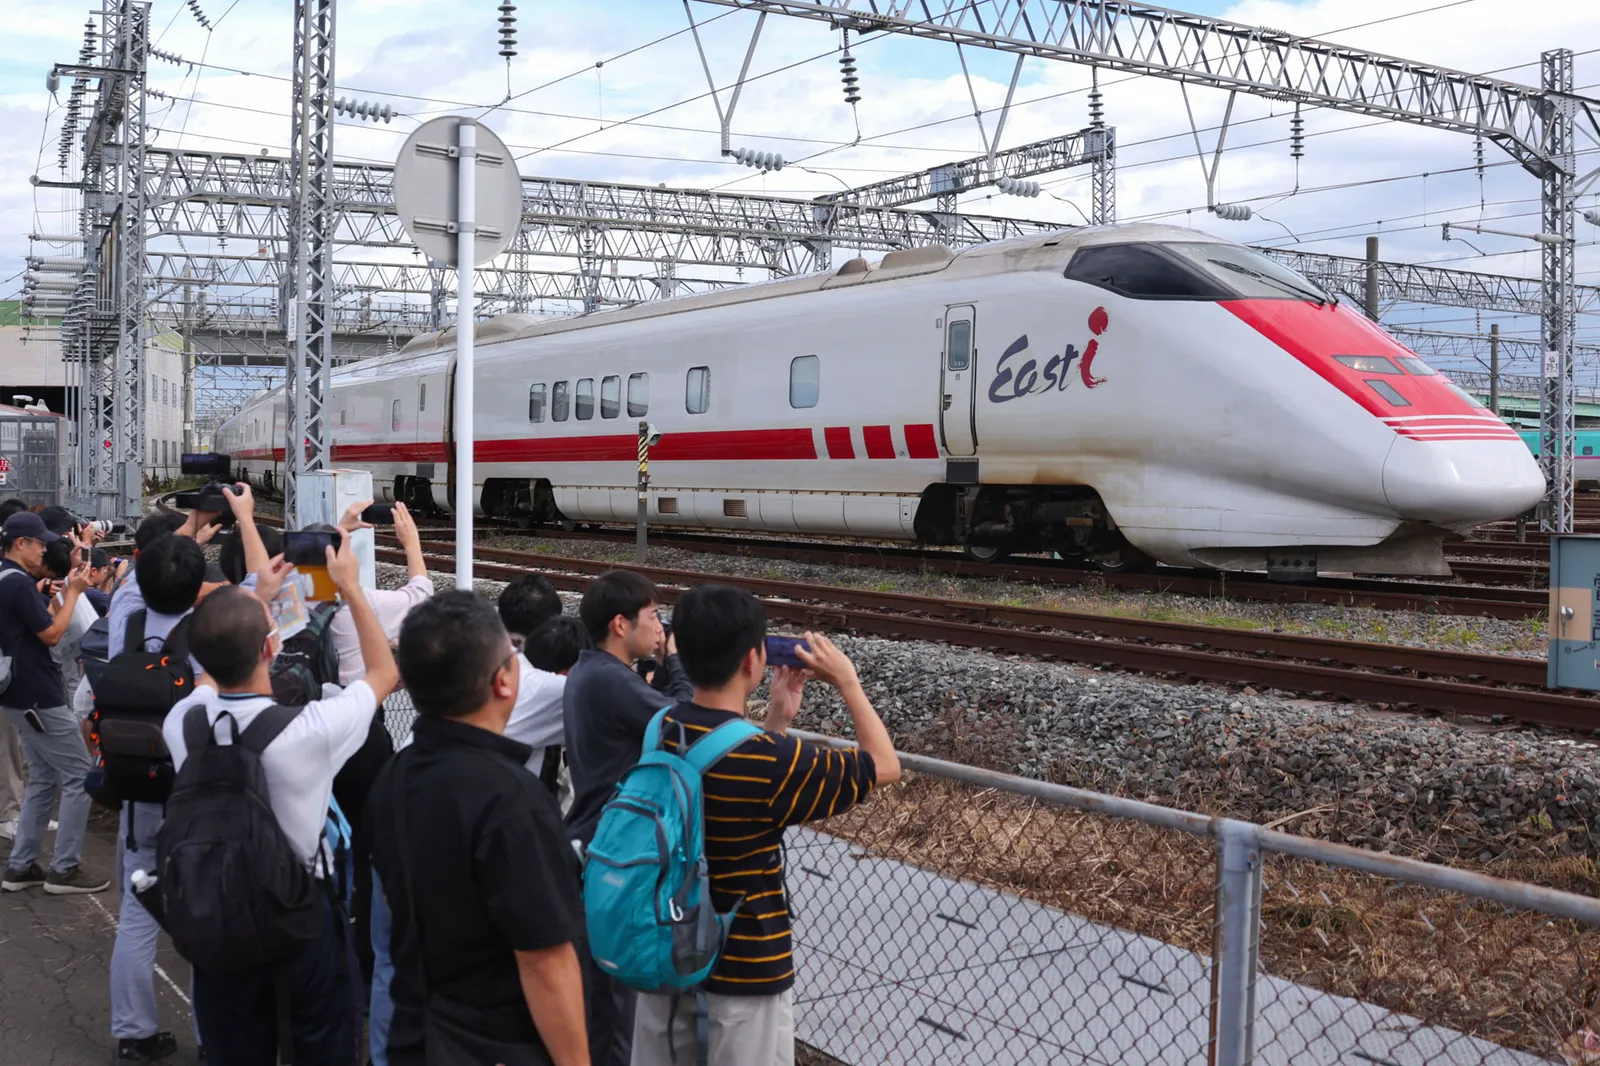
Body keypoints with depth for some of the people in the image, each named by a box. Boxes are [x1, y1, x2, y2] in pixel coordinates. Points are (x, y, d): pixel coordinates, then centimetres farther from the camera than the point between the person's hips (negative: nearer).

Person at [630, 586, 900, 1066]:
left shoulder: (660, 732, -6)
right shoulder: (770, 761, -26)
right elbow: (885, 766, -12)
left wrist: (778, 718, 8)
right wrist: (847, 682, -5)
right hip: (742, 973, -6)